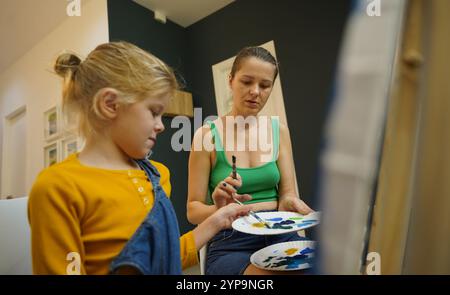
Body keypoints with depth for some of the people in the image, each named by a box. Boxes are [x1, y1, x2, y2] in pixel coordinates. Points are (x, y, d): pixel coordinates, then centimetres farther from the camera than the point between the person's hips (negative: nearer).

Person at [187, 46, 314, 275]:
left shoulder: (279, 130, 4)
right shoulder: (207, 135, -6)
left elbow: (287, 193, 4)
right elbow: (193, 209, -4)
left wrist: (290, 203, -19)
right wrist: (219, 209, -25)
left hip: (280, 235, 4)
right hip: (230, 243, -4)